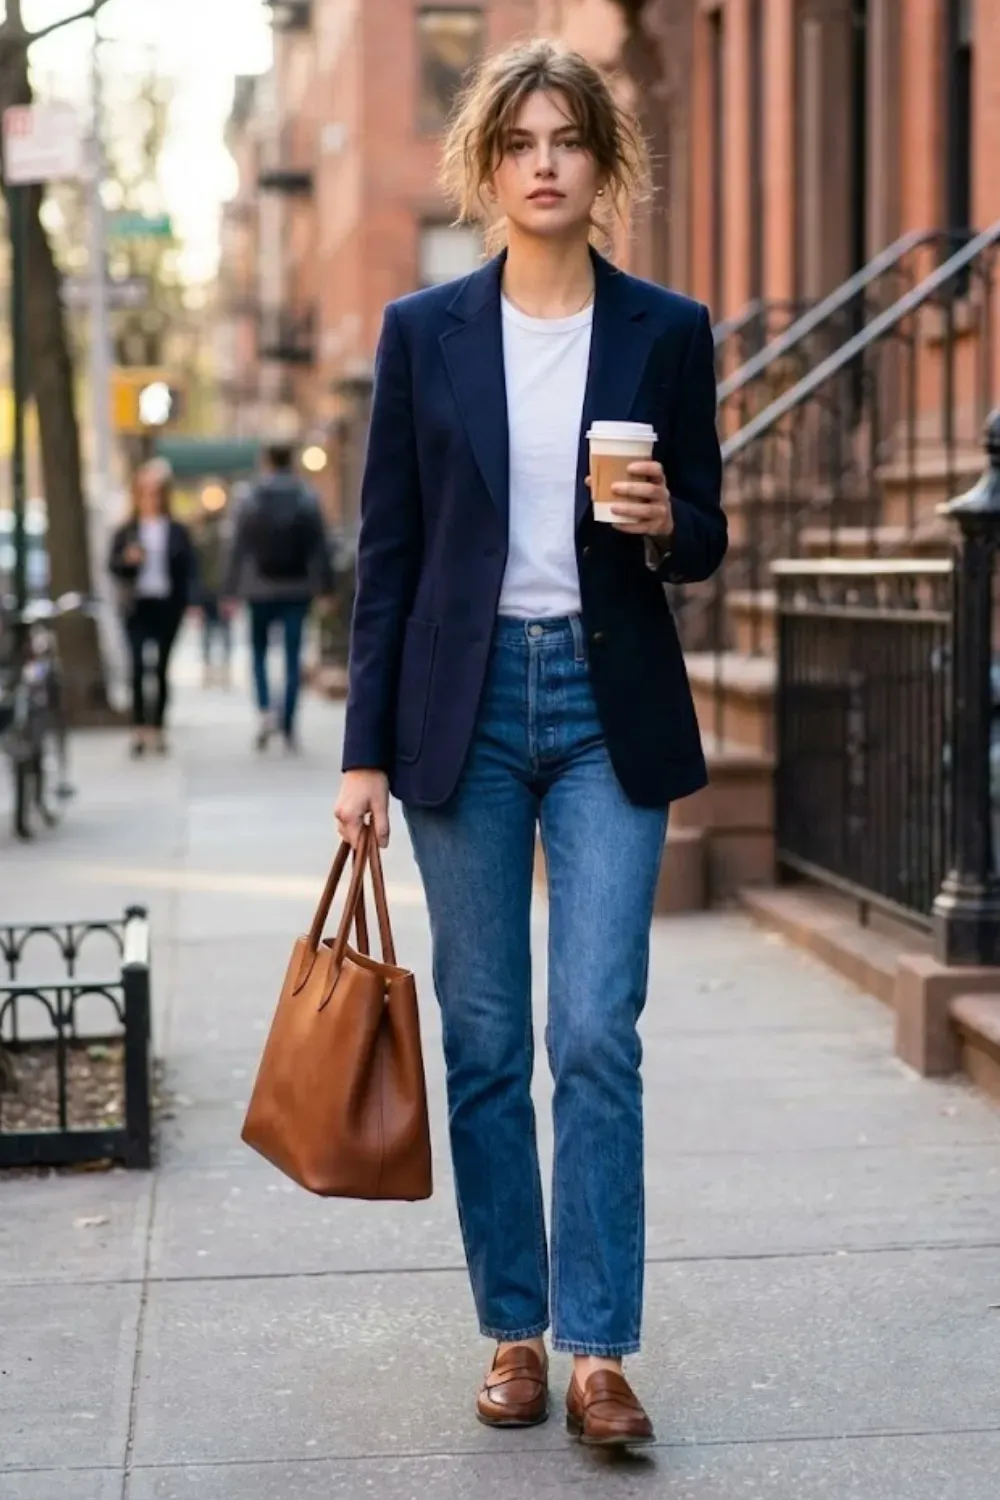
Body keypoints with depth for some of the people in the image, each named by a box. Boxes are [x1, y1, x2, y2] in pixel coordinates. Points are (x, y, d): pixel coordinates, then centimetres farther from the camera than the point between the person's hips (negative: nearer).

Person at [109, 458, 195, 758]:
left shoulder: (178, 532, 6)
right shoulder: (126, 532, 5)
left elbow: (188, 570, 5)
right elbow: (113, 566, 3)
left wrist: (190, 604, -4)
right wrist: (127, 559, -18)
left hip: (167, 606, 1)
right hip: (138, 606, -1)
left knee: (162, 668, 6)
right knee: (137, 665, -11)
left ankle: (157, 728, 14)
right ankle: (139, 728, -7)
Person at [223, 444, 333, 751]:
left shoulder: (251, 502, -2)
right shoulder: (308, 501, 0)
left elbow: (239, 550, -2)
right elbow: (319, 549, -1)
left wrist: (232, 590, 1)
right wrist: (325, 588, 3)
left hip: (261, 591, 0)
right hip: (297, 590, 0)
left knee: (259, 652, 15)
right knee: (293, 658, 4)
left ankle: (265, 711, -6)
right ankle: (289, 726, 1)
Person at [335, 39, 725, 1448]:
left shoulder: (667, 331, 3)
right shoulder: (424, 332, 4)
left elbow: (704, 543, 8)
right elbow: (388, 550, 4)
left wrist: (666, 526, -16)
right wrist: (366, 748, 1)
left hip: (612, 708, -1)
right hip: (467, 704, 1)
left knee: (597, 1032, -7)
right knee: (485, 1038, 6)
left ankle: (599, 1352, 1)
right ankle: (514, 1333, 18)